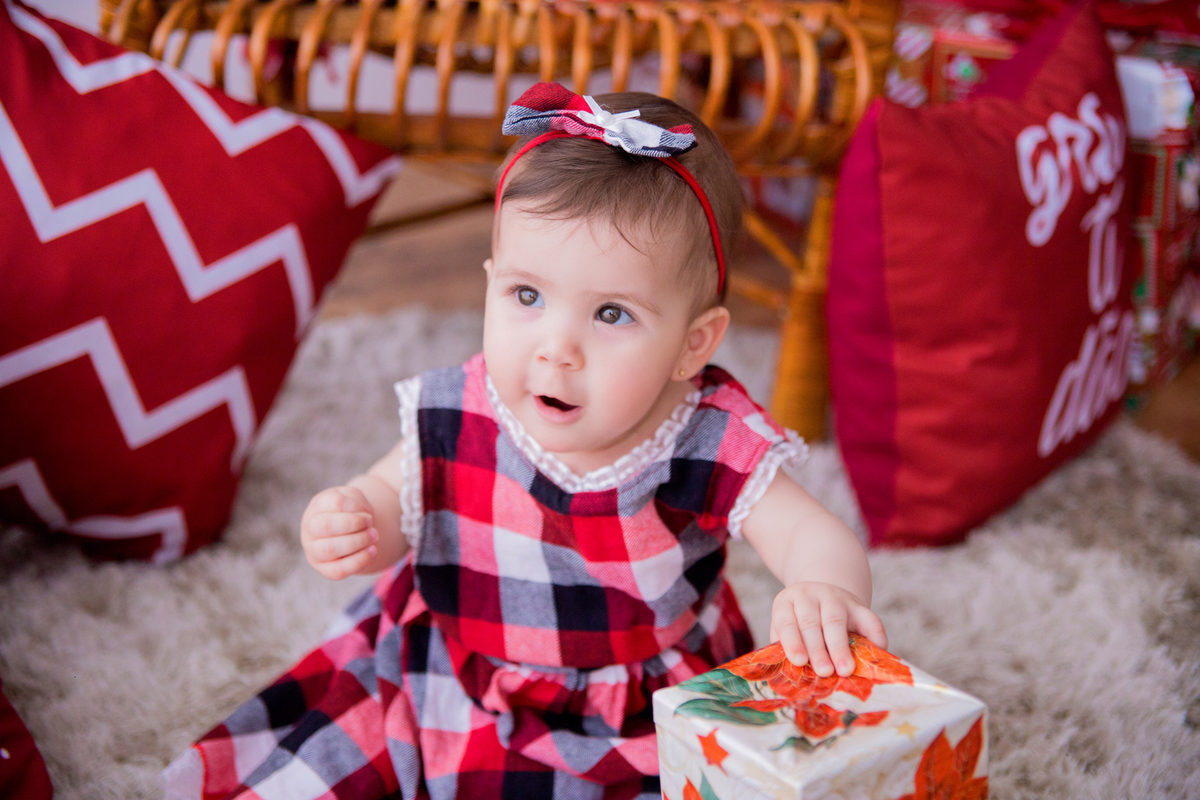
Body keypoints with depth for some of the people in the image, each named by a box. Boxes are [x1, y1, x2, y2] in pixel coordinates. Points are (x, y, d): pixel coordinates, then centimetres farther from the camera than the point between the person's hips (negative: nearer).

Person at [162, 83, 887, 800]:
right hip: (455, 701, 2)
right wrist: (352, 522, -23)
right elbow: (392, 500, 1)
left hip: (638, 734, -1)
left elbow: (815, 535, -23)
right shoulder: (454, 422, -16)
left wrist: (827, 589, -48)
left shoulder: (713, 448, -23)